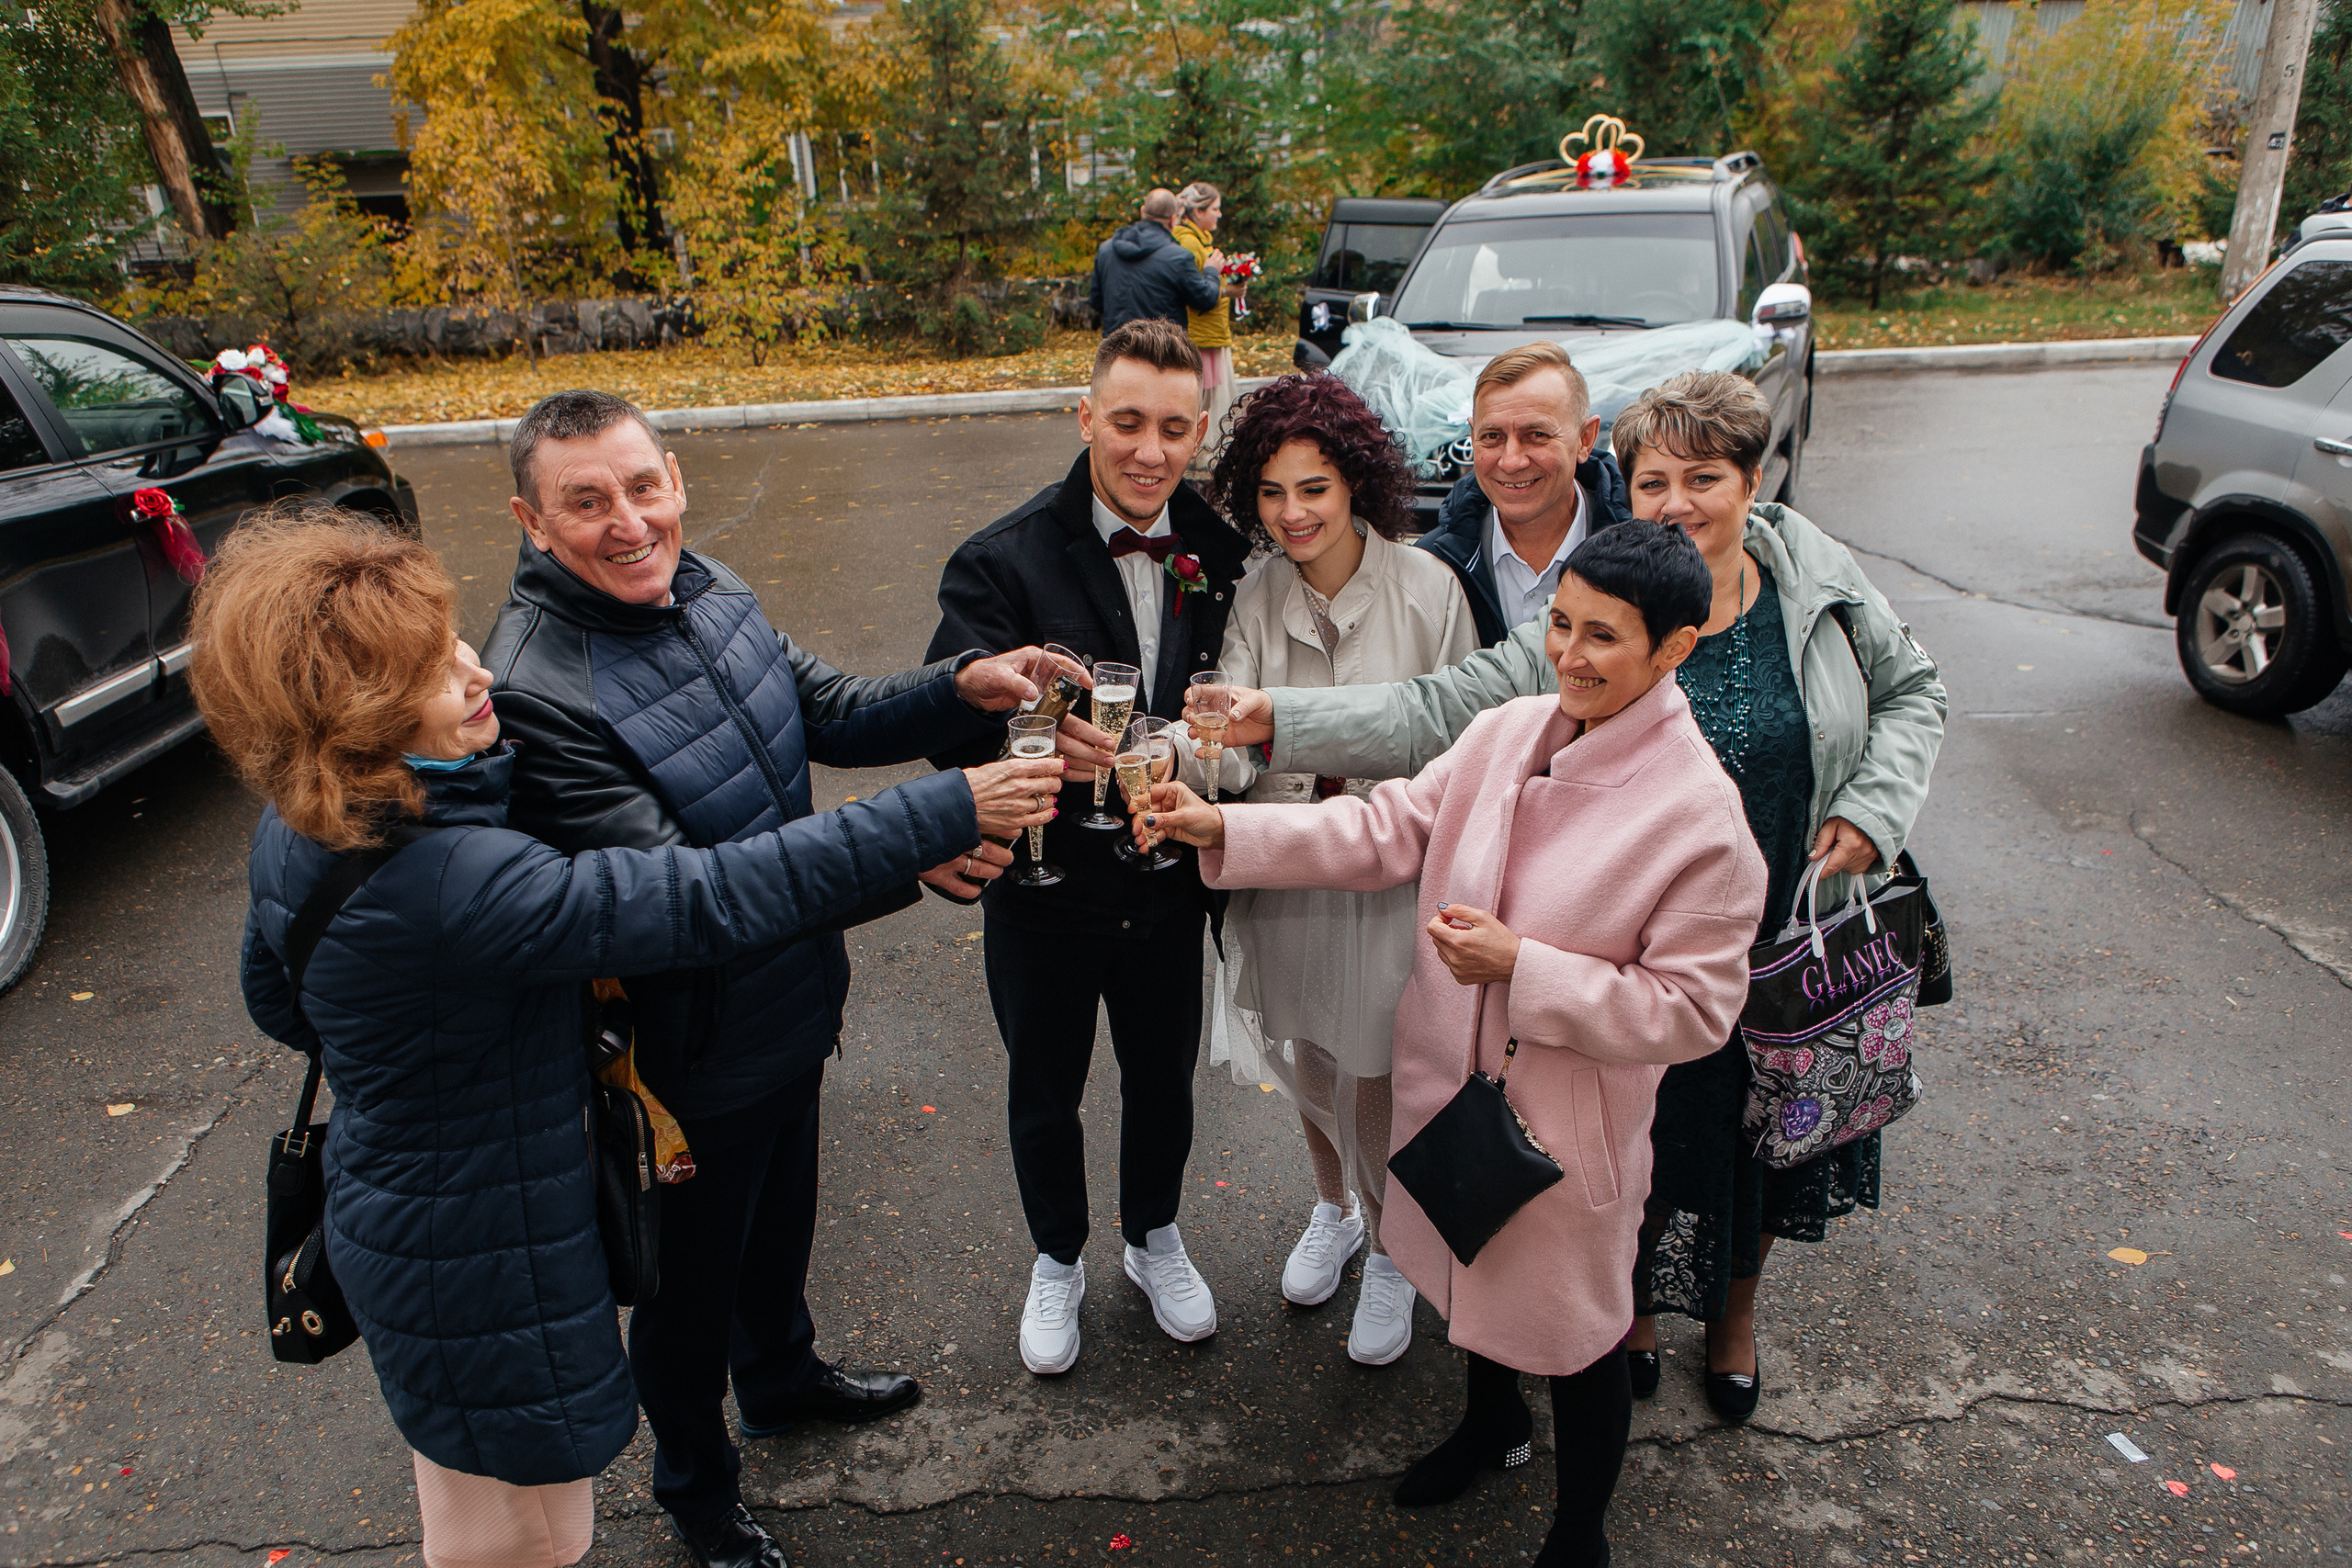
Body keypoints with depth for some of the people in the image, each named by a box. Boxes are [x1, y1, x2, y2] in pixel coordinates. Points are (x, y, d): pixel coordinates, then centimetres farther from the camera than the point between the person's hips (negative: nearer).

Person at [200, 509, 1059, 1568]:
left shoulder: (294, 832, -7)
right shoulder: (453, 885, -37)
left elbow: (276, 1002, 9)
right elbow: (710, 901, -40)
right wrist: (946, 813, -37)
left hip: (389, 1197, 9)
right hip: (480, 1268, -9)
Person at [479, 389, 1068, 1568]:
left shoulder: (703, 588, -6)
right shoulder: (534, 693, -30)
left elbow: (830, 716, 4)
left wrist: (964, 687, -15)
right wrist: (899, 855, -42)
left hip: (793, 1006, 7)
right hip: (692, 1059, -7)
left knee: (781, 1218, 30)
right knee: (693, 1279, 19)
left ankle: (781, 1377, 60)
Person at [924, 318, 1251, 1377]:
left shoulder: (1218, 553, -7)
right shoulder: (1003, 562, -18)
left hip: (1169, 886, 3)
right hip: (1047, 888, -2)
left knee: (1163, 1078, 23)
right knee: (1043, 1093, 19)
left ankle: (1155, 1239, 52)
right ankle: (1057, 1261, 48)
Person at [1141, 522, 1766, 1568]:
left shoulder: (1701, 815, -23)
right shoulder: (1506, 734, -7)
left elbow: (1693, 1009, -19)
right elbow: (1390, 829, -2)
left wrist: (1520, 965, -27)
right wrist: (1223, 830, -11)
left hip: (1568, 1123, -5)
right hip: (1452, 1080, 6)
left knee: (1574, 1332, 17)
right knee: (1478, 1269, 29)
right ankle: (1491, 1420, 61)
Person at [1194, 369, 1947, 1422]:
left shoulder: (1819, 578, -8)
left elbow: (1911, 691, 8)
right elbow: (1440, 713, -22)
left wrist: (1875, 807, -8)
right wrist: (1281, 720, -32)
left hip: (1793, 940, 3)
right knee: (1646, 1139, 13)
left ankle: (1737, 1307, 54)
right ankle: (1635, 1304, 48)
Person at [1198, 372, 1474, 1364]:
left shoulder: (1427, 587, -13)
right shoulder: (1255, 596, -7)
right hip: (1284, 871, 3)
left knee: (1375, 1087, 8)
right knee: (1305, 1066, 22)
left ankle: (1390, 1253, 38)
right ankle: (1334, 1210, 52)